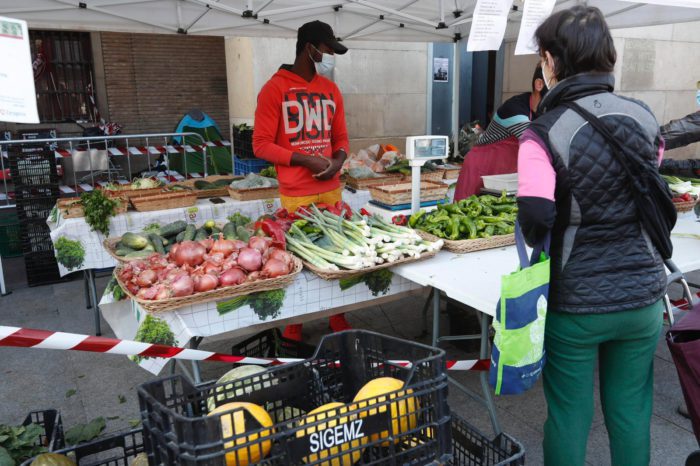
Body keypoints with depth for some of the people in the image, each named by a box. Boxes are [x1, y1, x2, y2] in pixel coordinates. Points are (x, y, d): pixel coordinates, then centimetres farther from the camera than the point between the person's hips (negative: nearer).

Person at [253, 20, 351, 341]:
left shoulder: (331, 90, 12)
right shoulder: (275, 88, -5)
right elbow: (261, 145, -7)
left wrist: (337, 161, -4)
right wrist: (306, 160, -16)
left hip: (331, 189, 5)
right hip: (296, 194, -5)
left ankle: (337, 317, 26)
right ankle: (292, 328, 19)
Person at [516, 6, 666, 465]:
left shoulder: (543, 134, -16)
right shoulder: (643, 117, -1)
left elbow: (535, 218, -26)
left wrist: (539, 245, -5)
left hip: (575, 303, -4)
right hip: (643, 294, 4)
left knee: (569, 415, 15)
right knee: (631, 411, 20)